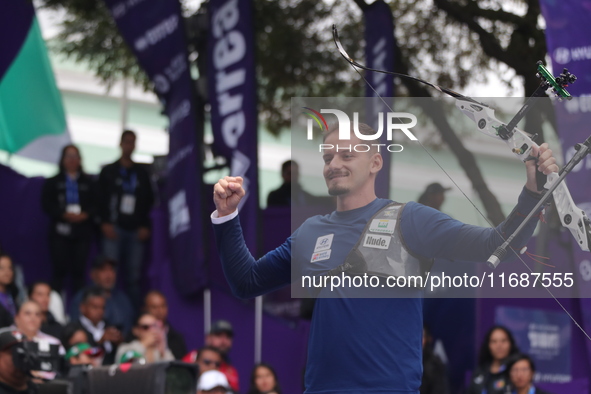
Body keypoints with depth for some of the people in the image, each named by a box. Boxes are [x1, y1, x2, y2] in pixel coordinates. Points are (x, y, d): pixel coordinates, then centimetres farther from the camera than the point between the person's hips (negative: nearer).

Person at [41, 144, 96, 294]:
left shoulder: (88, 182, 12)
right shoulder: (53, 182, 10)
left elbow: (96, 205, 6)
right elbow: (47, 205, 1)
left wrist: (85, 215, -13)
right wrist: (65, 214, -14)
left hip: (82, 230, 1)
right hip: (60, 231, -1)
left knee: (79, 270, -3)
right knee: (60, 269, -7)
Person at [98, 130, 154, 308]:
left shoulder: (141, 173, 16)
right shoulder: (109, 171, 11)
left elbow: (149, 200, 14)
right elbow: (101, 199, 4)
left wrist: (145, 226, 3)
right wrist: (105, 223, -8)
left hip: (135, 230, 2)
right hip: (114, 227, -2)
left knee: (134, 274, -2)